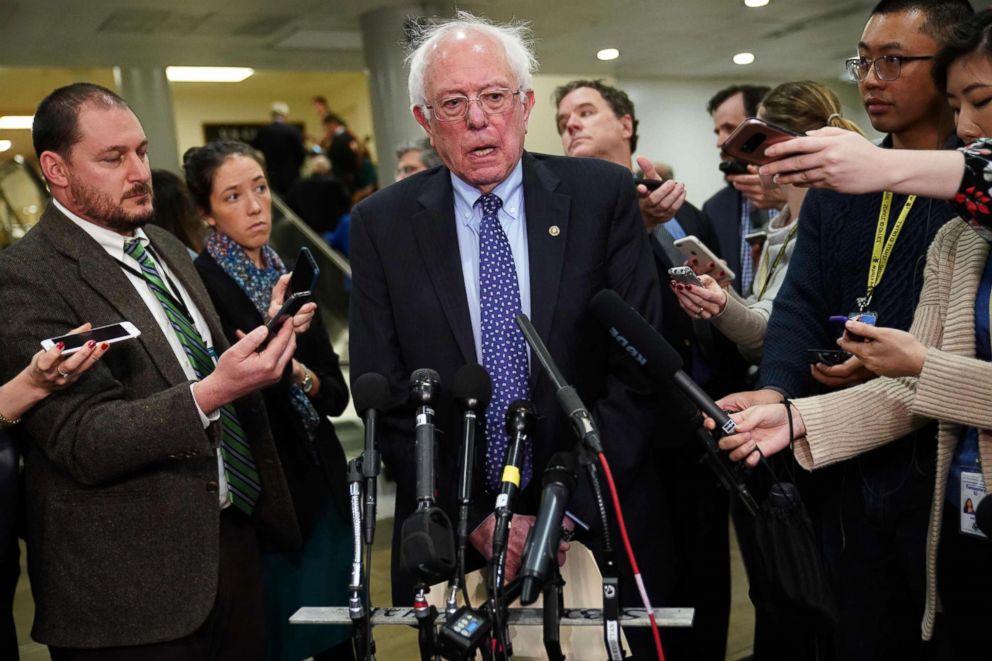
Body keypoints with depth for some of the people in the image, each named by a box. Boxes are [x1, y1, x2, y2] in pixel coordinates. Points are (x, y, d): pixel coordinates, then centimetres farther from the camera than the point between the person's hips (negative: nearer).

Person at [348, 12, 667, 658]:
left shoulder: (603, 195, -5)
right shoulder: (383, 224, -3)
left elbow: (639, 361, -7)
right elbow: (385, 396, -3)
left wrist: (573, 506, -13)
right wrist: (473, 519, -10)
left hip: (596, 527, 0)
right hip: (453, 537, 1)